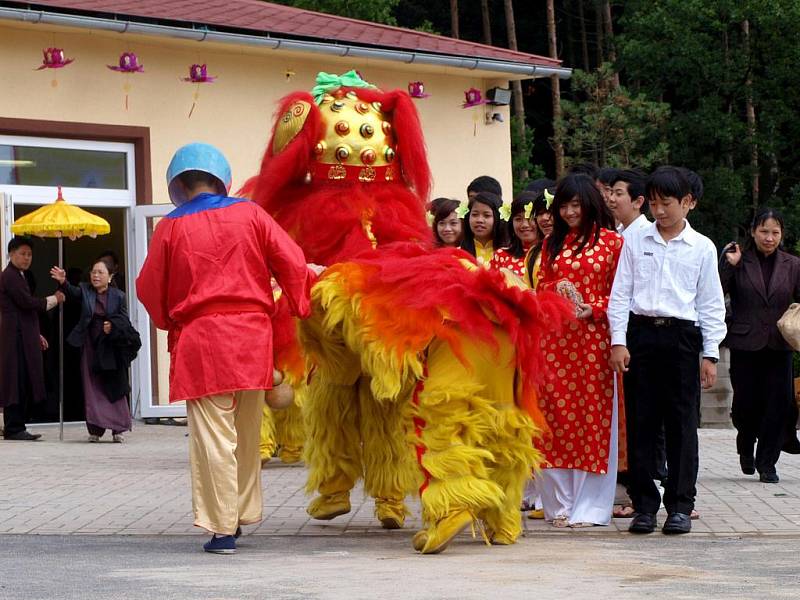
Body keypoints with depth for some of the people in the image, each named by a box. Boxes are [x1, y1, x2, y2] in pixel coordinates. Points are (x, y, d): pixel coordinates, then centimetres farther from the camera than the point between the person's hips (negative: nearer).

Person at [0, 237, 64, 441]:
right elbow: (27, 302, -18)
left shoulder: (18, 276, 22)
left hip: (24, 337, 10)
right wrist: (54, 300, -6)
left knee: (25, 384, 8)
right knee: (17, 383, -9)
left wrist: (36, 335, 22)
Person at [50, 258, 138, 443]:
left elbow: (124, 320, 0)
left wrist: (113, 326, -19)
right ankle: (95, 429, 5)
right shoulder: (85, 291, 3)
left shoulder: (118, 296, 0)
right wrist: (63, 282, -36)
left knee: (115, 389, 3)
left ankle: (118, 429, 9)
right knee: (92, 389, 2)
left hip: (111, 349, -1)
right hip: (90, 347, 1)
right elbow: (72, 292, -16)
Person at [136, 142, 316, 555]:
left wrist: (169, 324, 25)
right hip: (253, 336, 3)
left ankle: (222, 528, -5)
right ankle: (243, 514, 26)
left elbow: (150, 289, 7)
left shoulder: (171, 228, 1)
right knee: (247, 434, 16)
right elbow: (293, 264, 1)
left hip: (200, 341, -3)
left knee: (213, 436, -2)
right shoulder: (249, 214, 4)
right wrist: (302, 310, 13)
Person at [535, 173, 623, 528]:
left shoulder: (612, 241, 2)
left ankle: (589, 508, 3)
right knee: (555, 416, 0)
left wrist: (591, 308, -14)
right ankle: (559, 504, 8)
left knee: (594, 417, -2)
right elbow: (540, 286, 18)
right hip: (554, 339, 4)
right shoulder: (552, 243, 16)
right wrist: (556, 289, -4)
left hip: (594, 337, -4)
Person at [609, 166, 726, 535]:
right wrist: (618, 341, -2)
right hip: (641, 334, 1)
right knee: (640, 422, 2)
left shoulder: (702, 248, 6)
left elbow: (711, 304, 6)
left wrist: (710, 354, 2)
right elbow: (621, 293, 7)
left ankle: (680, 506, 6)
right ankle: (644, 504, 8)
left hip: (682, 337, -1)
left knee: (681, 424, 0)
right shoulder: (636, 242, 8)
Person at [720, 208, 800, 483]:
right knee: (746, 404, 3)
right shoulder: (738, 261, -1)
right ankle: (746, 448, 33)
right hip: (745, 346, -2)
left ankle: (766, 463, 8)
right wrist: (728, 265, -16)